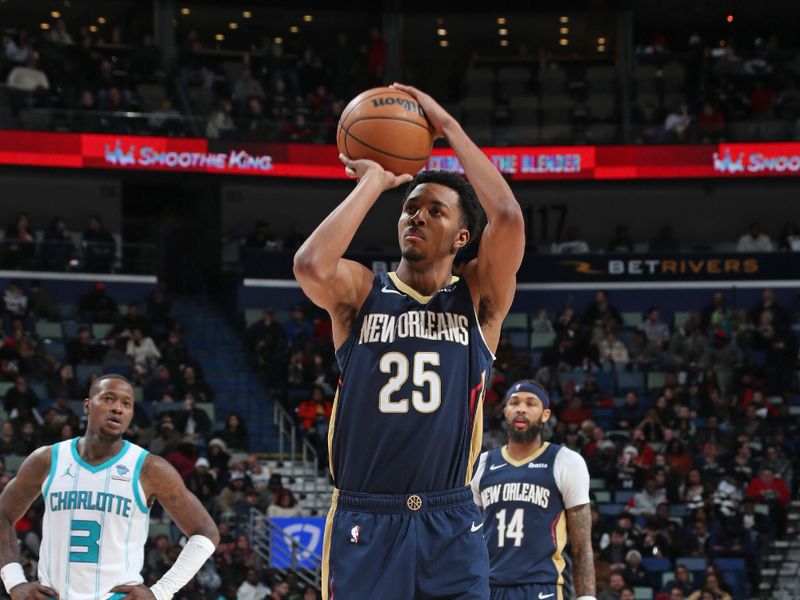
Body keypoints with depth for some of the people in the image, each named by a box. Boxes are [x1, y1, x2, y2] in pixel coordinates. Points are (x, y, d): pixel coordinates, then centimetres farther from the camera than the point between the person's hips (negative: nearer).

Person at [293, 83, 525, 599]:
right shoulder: (361, 291, 6)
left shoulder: (479, 298, 6)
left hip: (450, 524, 0)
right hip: (363, 522, 0)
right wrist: (373, 182, -7)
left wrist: (448, 126, -4)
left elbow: (508, 215, -11)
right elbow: (312, 266, -18)